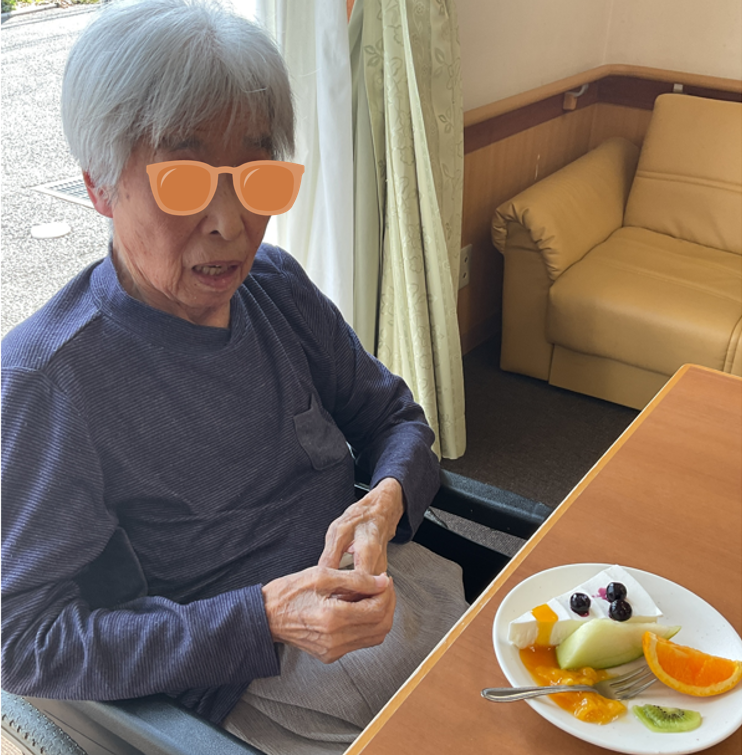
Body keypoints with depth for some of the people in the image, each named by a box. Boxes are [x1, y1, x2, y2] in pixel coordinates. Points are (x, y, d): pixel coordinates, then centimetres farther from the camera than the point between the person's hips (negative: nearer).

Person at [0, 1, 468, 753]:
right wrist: (265, 619, -27)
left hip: (393, 582, 6)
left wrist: (386, 502, -15)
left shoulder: (276, 283, -2)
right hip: (259, 679, -5)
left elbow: (393, 416, 9)